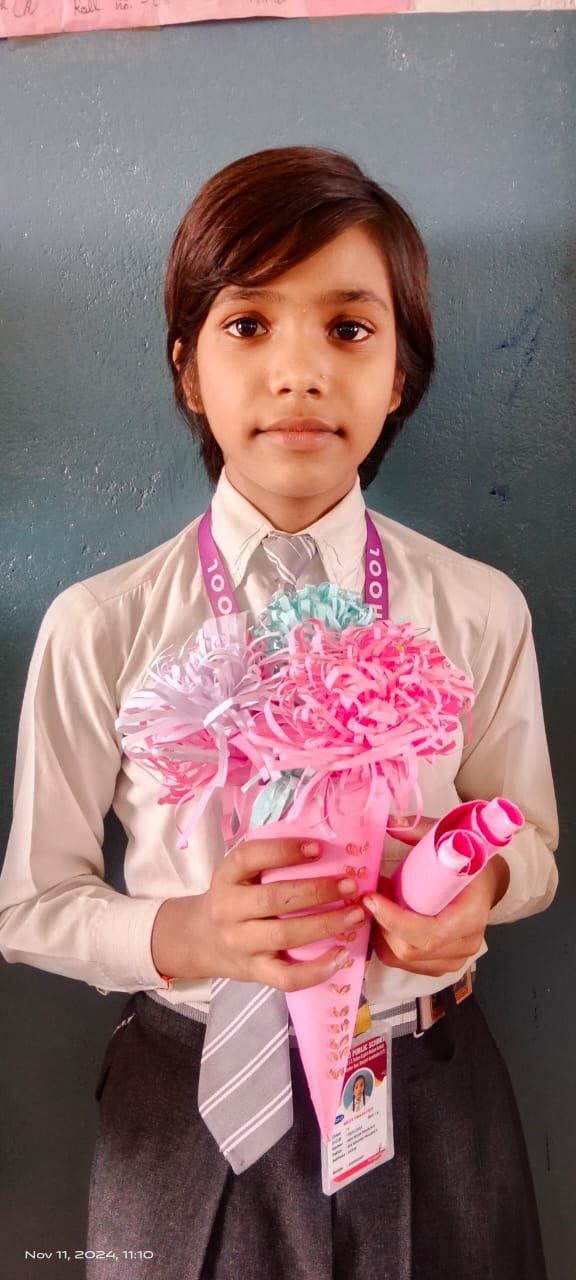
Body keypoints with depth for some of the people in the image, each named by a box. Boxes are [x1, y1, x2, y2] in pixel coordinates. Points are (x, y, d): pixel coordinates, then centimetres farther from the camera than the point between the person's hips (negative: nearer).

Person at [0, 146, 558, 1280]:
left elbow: (533, 844, 2)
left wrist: (482, 883, -20)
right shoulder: (99, 630, -15)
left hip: (429, 1102, 2)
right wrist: (180, 937, -25)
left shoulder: (480, 613, -11)